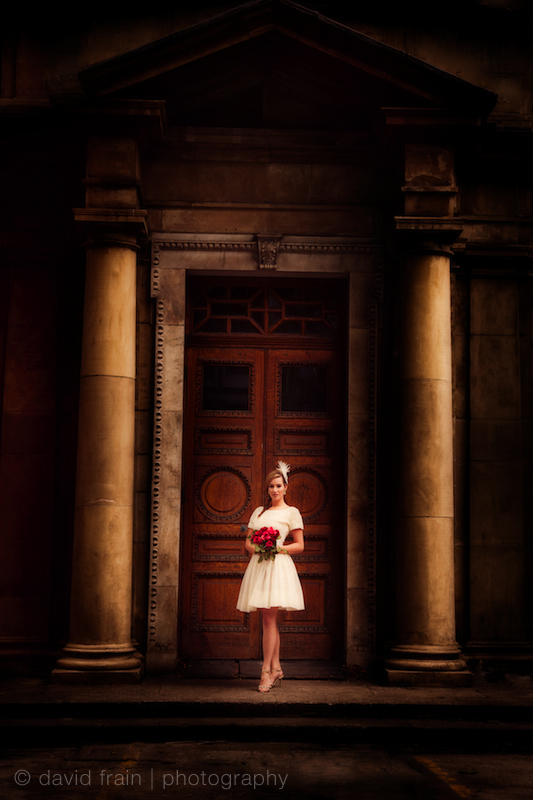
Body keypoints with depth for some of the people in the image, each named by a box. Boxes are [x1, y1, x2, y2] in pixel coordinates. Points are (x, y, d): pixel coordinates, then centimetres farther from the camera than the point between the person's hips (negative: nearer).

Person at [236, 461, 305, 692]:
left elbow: (299, 545, 1)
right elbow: (247, 540, 17)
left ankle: (266, 670, -9)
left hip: (278, 565, -5)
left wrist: (279, 548, -13)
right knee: (268, 620, 7)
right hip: (259, 564, 5)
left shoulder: (291, 512, 4)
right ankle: (276, 668, 14)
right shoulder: (259, 512, 19)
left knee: (269, 618, -11)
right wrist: (255, 548, -5)